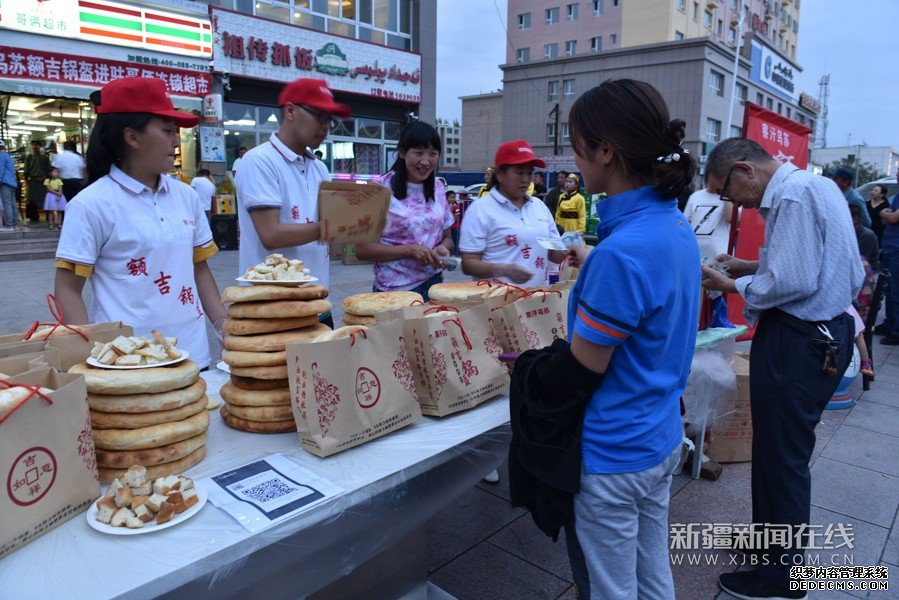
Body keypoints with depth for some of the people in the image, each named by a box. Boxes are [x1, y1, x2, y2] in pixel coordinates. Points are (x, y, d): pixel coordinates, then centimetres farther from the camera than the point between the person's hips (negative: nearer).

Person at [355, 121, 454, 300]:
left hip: (434, 285, 5)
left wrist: (443, 248, -10)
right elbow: (362, 249, -13)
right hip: (395, 291, -5)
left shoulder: (438, 187, 4)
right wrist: (410, 250, -23)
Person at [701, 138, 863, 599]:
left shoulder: (792, 195, -20)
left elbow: (792, 282, -25)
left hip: (796, 340, -10)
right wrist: (754, 267, 11)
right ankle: (770, 535, 38)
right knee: (782, 450, 21)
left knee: (782, 457, 3)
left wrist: (734, 286, -10)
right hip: (828, 331, 10)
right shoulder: (815, 185, 12)